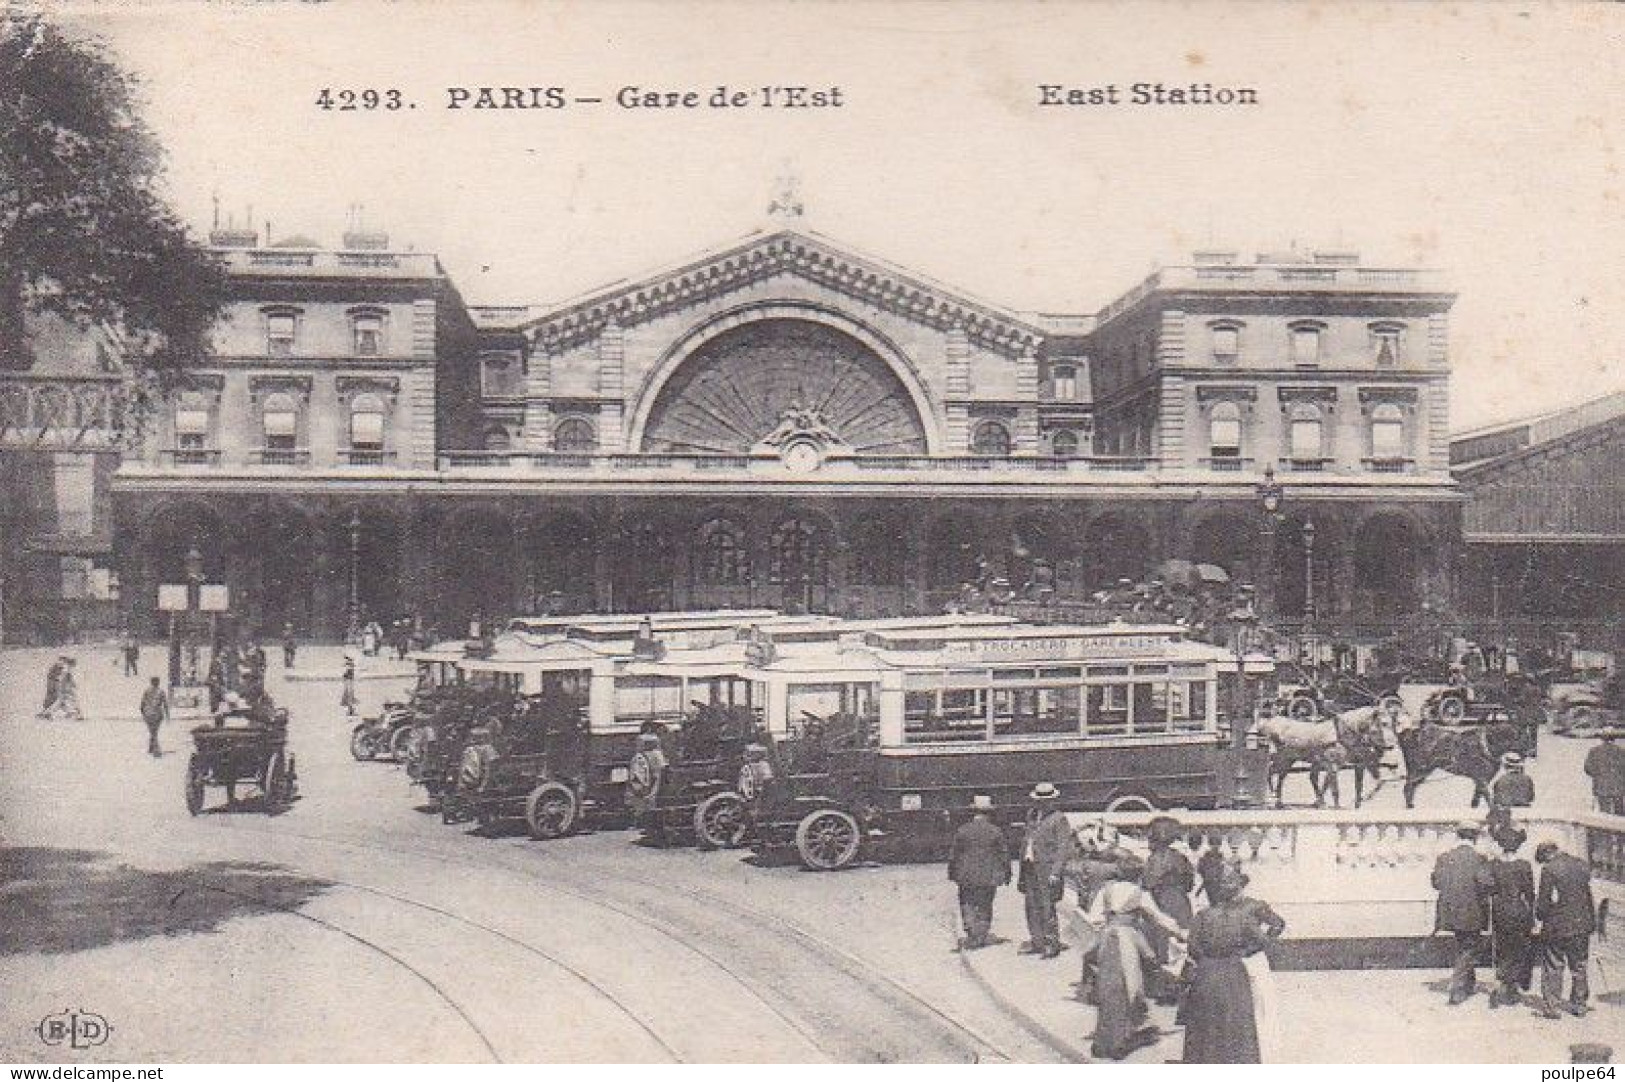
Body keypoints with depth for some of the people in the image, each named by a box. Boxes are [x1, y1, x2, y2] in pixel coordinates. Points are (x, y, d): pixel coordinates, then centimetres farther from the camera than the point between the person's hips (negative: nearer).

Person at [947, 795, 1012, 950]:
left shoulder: (962, 831, -4)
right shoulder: (996, 832, -5)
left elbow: (953, 854, 1)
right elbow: (1005, 855, 1)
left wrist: (952, 873, 13)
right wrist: (1006, 874, 12)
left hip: (967, 876, -1)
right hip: (989, 877, 1)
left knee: (967, 905, 11)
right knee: (985, 907, 12)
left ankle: (972, 937, 0)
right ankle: (981, 938, 15)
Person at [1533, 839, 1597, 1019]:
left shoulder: (1549, 869, -15)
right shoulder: (1582, 865, 3)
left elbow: (1544, 900, -13)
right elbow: (1586, 893, 10)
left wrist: (1540, 915, 3)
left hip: (1557, 927, -6)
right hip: (1583, 924, 6)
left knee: (1552, 968, 4)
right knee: (1579, 967, 17)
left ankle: (1549, 1007, 5)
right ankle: (1578, 1004, 24)